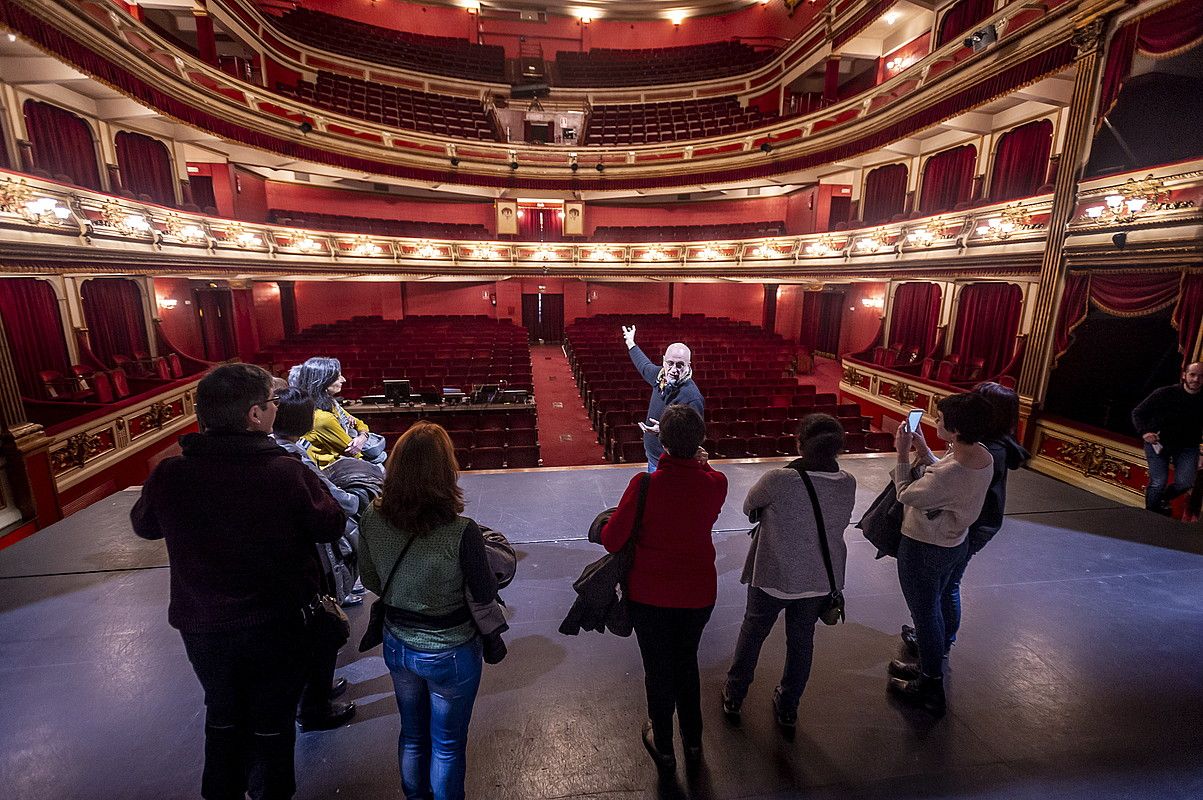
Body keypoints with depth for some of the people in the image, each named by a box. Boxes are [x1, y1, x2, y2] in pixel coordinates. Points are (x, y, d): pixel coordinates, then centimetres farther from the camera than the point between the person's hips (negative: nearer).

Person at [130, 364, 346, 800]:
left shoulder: (169, 476, -17)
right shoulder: (289, 473, -28)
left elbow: (144, 525, 4)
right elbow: (332, 526, -13)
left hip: (200, 628, 3)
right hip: (277, 625, -3)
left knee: (223, 716, 29)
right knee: (272, 725, 20)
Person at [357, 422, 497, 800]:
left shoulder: (371, 519, -18)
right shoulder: (461, 532, -32)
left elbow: (371, 581, -1)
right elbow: (485, 594, -16)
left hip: (397, 645, 5)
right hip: (449, 652, -4)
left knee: (412, 735, 30)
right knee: (447, 745, 22)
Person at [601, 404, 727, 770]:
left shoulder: (645, 485, -27)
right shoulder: (716, 483, -17)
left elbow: (611, 540, -20)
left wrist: (609, 523, 1)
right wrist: (700, 464, 6)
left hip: (649, 593, -2)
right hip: (698, 592, 3)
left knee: (658, 668, 21)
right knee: (687, 662, 28)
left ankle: (663, 746, 43)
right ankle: (693, 740, 47)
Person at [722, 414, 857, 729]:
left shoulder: (778, 480, -28)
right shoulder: (847, 484, -13)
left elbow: (749, 507, -10)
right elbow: (839, 522, 4)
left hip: (773, 576, -3)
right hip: (820, 579, 4)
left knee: (752, 635, 20)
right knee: (802, 643, 23)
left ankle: (733, 697, 40)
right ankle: (787, 708, 43)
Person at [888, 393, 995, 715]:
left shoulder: (952, 472, -36)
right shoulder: (982, 455, -9)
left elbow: (906, 495, -19)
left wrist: (903, 455, -14)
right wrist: (923, 452, -2)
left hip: (924, 550, -8)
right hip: (954, 544, 9)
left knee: (924, 615, 12)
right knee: (933, 608, 27)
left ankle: (932, 688, 33)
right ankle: (929, 668, 48)